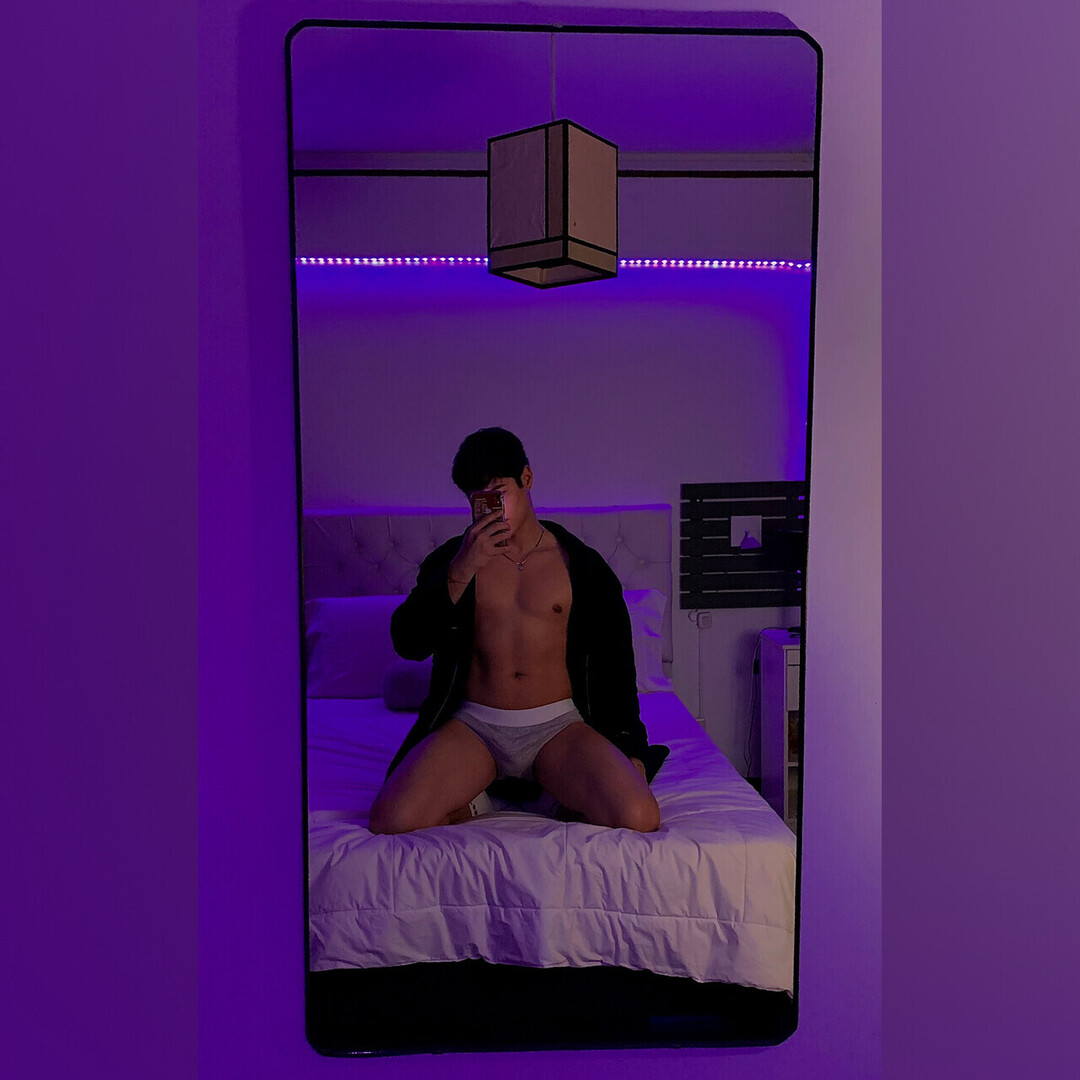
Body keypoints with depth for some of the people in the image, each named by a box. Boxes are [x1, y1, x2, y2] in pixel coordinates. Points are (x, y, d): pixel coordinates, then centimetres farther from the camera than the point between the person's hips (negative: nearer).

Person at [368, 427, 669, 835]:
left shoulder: (581, 565, 5)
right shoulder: (452, 559, 7)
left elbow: (615, 664, 8)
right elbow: (407, 643, -5)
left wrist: (630, 753, 1)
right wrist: (461, 570, -16)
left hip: (559, 725, 0)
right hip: (474, 725, 1)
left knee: (639, 818, -25)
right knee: (390, 819, -23)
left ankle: (570, 799, 4)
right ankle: (476, 798, 4)